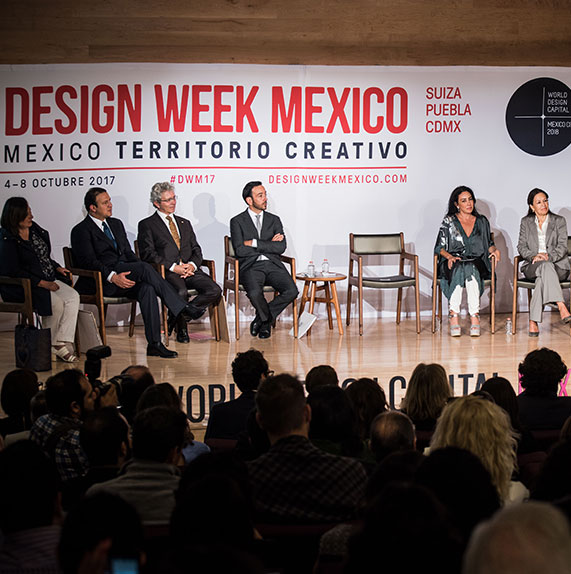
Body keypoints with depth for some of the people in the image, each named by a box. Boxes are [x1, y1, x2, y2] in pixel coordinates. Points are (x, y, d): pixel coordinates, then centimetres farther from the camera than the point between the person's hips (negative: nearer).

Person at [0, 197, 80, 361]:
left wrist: (57, 268, 5)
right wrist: (42, 284, -19)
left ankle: (62, 343, -23)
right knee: (56, 303, -27)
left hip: (48, 279, 7)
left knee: (73, 297, -17)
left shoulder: (34, 229, 11)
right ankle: (49, 345, -8)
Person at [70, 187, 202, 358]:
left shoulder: (116, 224, 23)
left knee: (147, 288, -28)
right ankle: (180, 308, -27)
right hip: (101, 283, -6)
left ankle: (154, 344, -33)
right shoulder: (81, 230, 0)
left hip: (125, 276, 6)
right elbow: (88, 262, -11)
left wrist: (142, 272, 1)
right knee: (144, 267, -29)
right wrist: (112, 276, -25)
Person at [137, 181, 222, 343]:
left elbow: (196, 250, 20)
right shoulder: (147, 225, 8)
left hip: (190, 269, 5)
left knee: (215, 291, -22)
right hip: (166, 272, -5)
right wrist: (174, 267, -14)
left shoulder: (185, 223, 26)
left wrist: (192, 265, -5)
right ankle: (181, 329, -9)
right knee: (181, 292, -37)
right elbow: (148, 254, -4)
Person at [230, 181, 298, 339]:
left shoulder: (274, 220, 17)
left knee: (291, 291, -25)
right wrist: (268, 245, -2)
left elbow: (281, 247, 2)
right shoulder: (237, 221, 8)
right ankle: (267, 321, -2)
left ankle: (261, 319, -2)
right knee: (255, 293, -35)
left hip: (273, 265, 3)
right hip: (251, 266, -3)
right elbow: (240, 251, -6)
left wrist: (254, 243, -7)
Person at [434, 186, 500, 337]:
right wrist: (449, 256, -13)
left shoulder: (482, 222, 19)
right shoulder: (449, 221, 11)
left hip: (476, 263, 1)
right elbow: (439, 247, 7)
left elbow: (488, 244, 25)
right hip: (454, 263, -1)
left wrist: (494, 249, 2)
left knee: (470, 269, -36)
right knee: (459, 269, -38)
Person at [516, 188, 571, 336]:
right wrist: (534, 256, -14)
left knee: (542, 278, -38)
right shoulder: (526, 222, 15)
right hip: (532, 267, 0)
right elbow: (521, 247, 7)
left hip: (557, 265, 0)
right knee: (545, 267, -39)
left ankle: (533, 321, -45)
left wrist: (548, 256, -21)